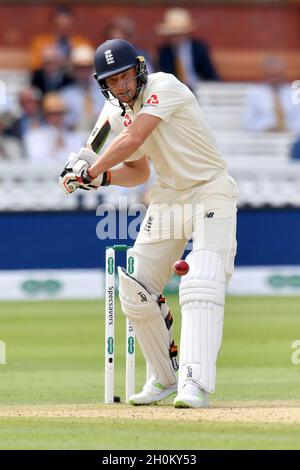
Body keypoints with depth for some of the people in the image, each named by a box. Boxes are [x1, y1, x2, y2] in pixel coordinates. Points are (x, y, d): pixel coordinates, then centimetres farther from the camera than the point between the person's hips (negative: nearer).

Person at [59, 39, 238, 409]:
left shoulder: (164, 87, -19)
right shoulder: (114, 113, 3)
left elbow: (133, 139, -28)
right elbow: (139, 171, 10)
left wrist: (91, 172, -23)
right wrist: (104, 177, -8)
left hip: (210, 194, -8)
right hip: (166, 198, 8)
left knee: (200, 287, -24)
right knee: (136, 295, 5)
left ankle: (195, 384, -31)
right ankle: (164, 378, 22)